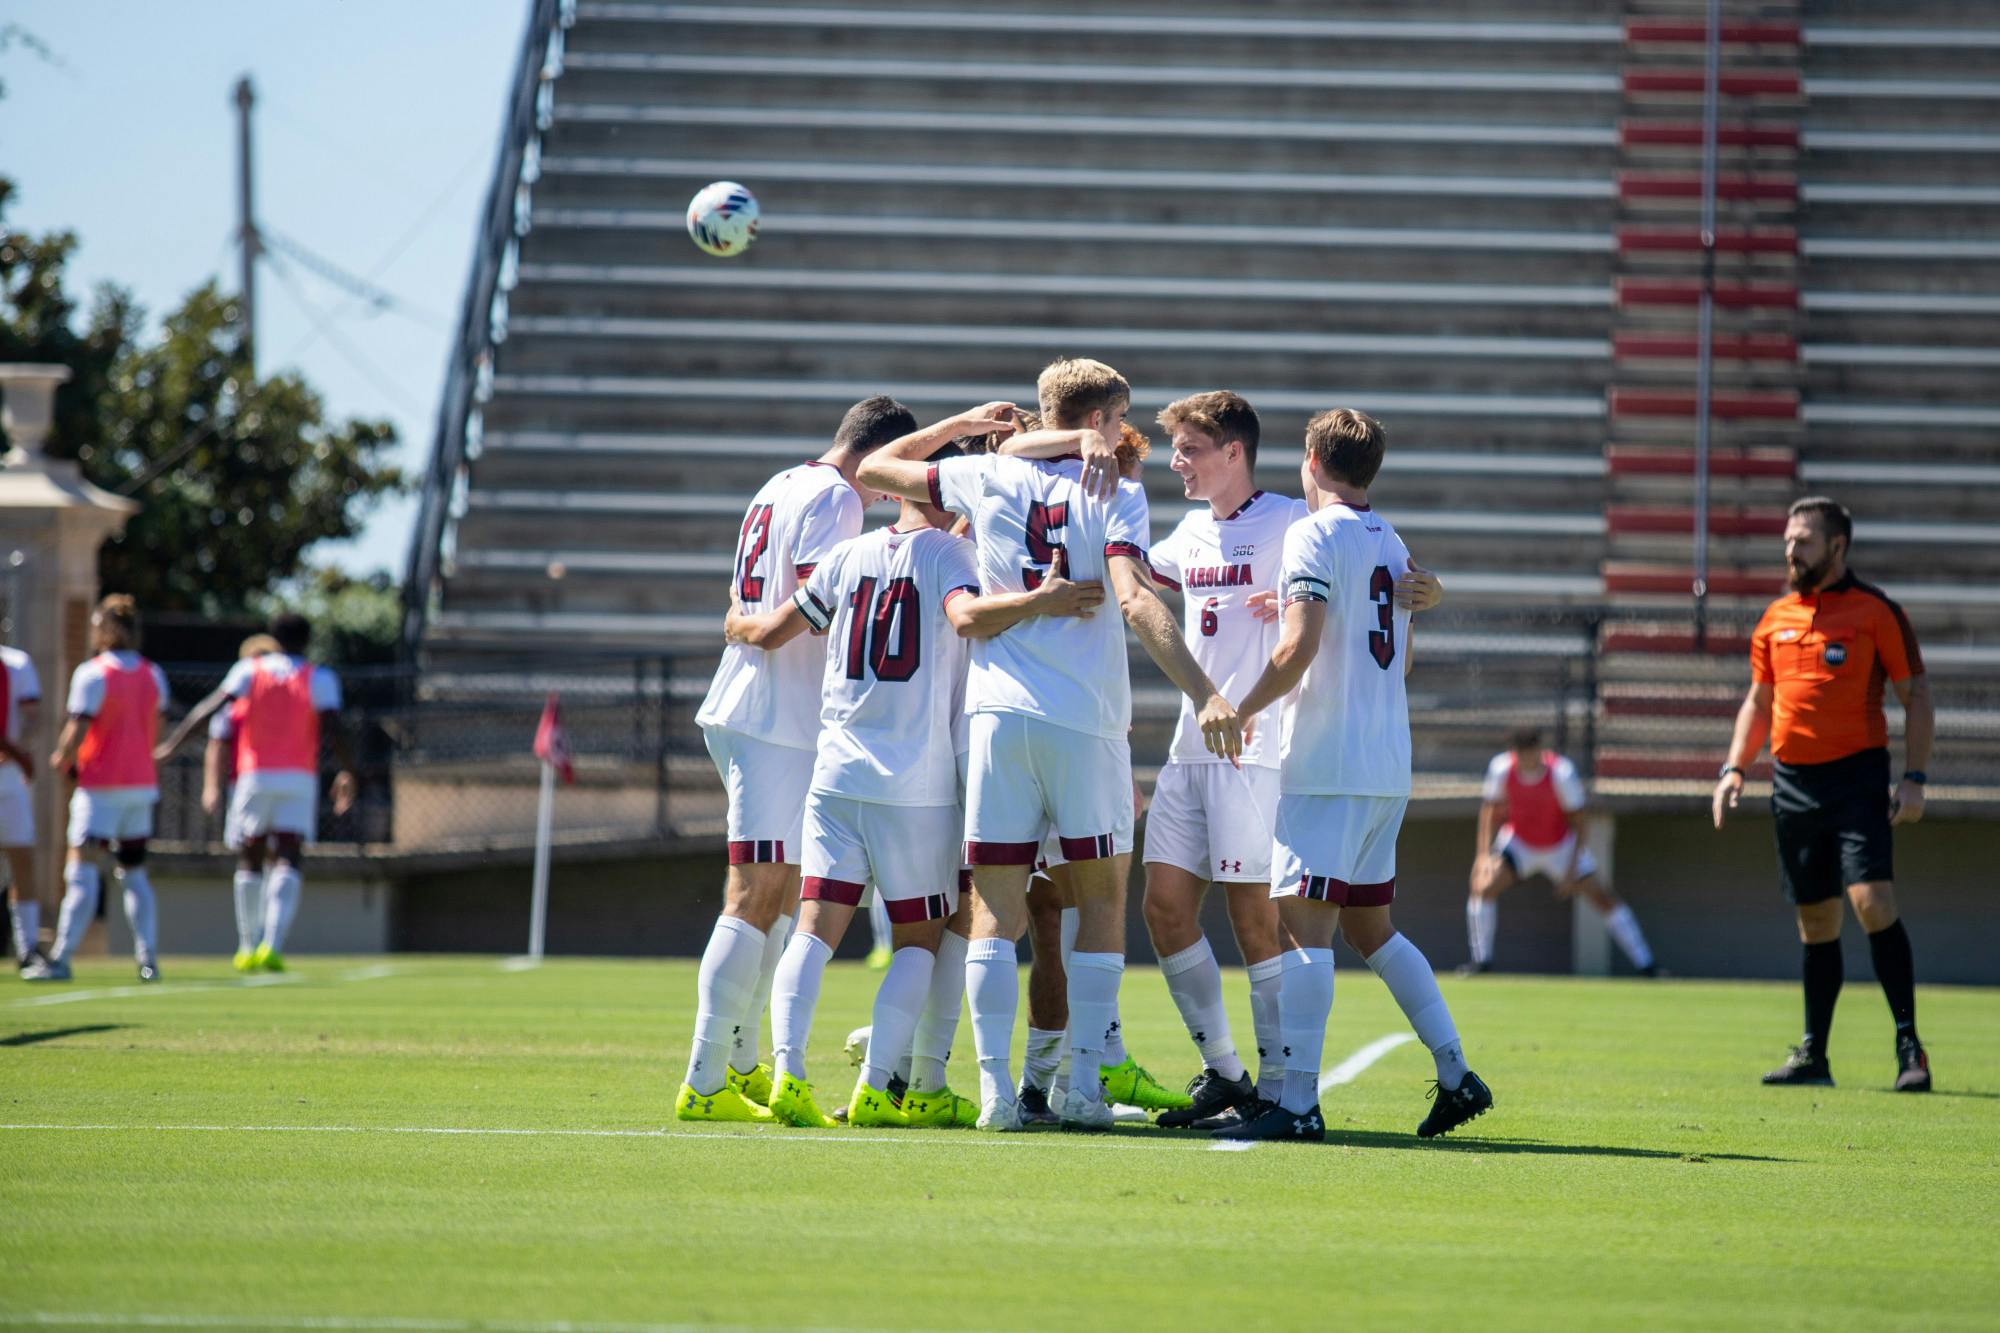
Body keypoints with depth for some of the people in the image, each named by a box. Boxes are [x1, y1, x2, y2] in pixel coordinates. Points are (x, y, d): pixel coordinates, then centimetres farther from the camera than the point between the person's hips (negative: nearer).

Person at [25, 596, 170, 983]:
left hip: (101, 788, -6)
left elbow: (77, 733, -16)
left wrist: (61, 760, 2)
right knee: (135, 874, 13)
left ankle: (61, 958, -14)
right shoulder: (153, 676, 6)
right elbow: (153, 731, 12)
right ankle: (148, 958, 6)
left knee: (81, 872, -8)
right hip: (142, 784, 6)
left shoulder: (92, 674, -12)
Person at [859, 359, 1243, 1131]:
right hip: (1088, 719, -2)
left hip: (999, 714, 2)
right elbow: (1134, 603, -16)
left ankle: (995, 1087, -6)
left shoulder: (986, 479, 8)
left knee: (997, 907, 3)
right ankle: (1083, 1082, 2)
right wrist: (1205, 695, -23)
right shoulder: (1114, 495, -1)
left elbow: (874, 469, 22)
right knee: (1101, 896, 10)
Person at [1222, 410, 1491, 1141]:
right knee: (1368, 925, 17)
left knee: (1303, 925, -10)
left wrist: (1241, 711, -5)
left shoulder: (1314, 537, -9)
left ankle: (1298, 1102, -17)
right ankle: (1455, 1074, 12)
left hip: (1327, 763, -8)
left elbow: (1299, 648, -18)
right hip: (1388, 766, 8)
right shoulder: (1392, 544, 15)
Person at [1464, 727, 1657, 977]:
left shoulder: (1562, 773, -28)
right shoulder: (1501, 769, -22)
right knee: (1483, 886, -18)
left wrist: (1572, 871, -22)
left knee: (1602, 897, -6)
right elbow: (1490, 813, -8)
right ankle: (1481, 960, -3)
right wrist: (1484, 854, -19)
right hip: (1519, 843, 2)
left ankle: (1646, 965, 1)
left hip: (1561, 846, -2)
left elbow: (1578, 822, -20)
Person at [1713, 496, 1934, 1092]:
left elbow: (1916, 696, -2)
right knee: (1815, 920, 9)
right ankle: (1813, 1056, 15)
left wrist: (1914, 778, -11)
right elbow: (1759, 701, 22)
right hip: (1793, 781, 5)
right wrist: (1734, 768, 9)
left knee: (1872, 900, -18)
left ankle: (1909, 1047, -14)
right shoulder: (1776, 618, 12)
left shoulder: (1876, 612, -3)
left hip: (1857, 775, -5)